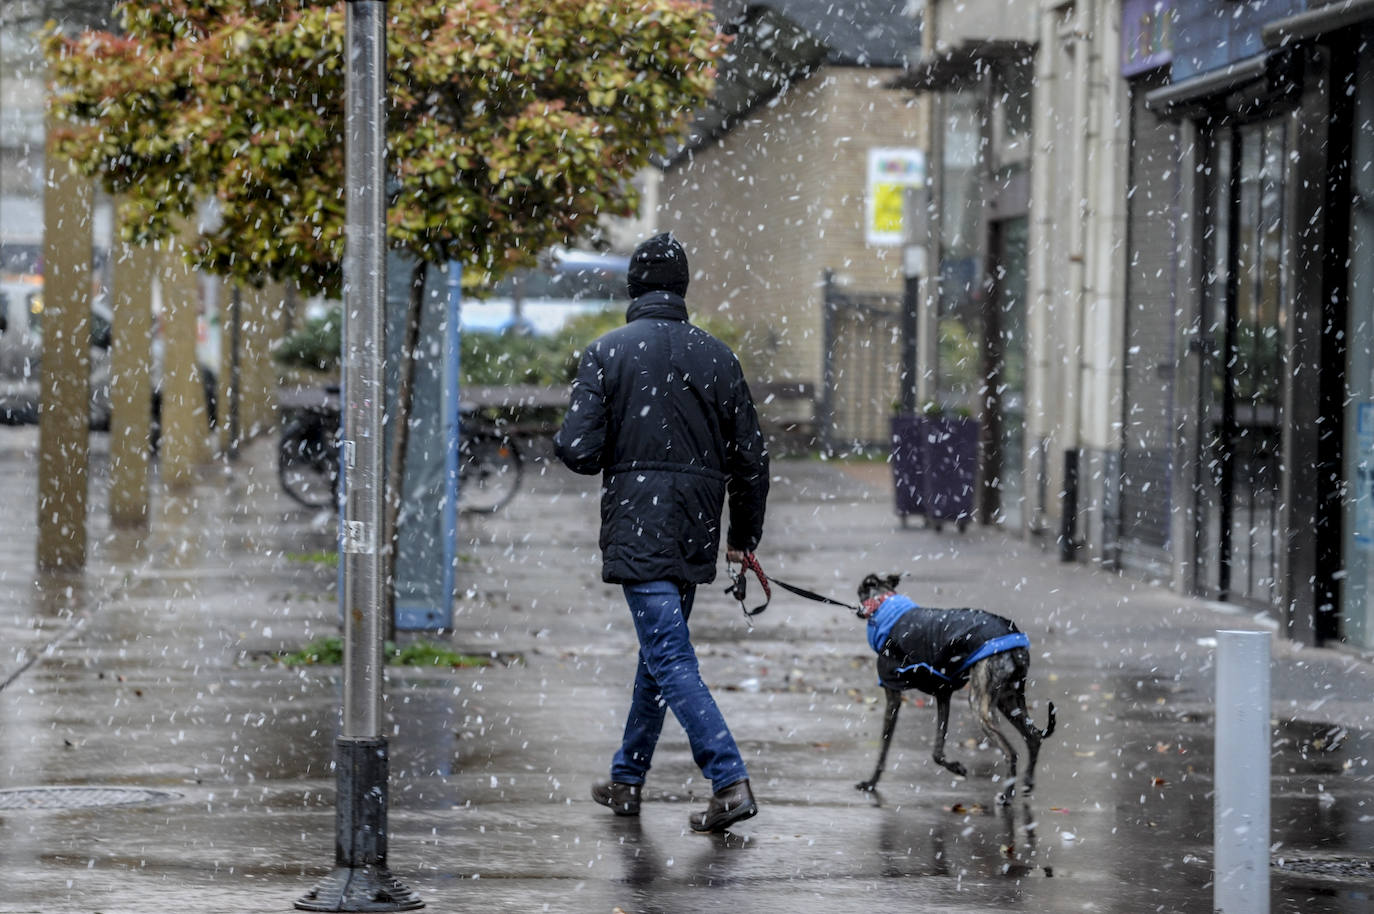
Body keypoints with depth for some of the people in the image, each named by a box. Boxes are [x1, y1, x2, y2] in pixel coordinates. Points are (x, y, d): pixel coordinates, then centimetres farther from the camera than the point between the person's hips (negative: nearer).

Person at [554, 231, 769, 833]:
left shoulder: (606, 353, -5)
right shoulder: (716, 356, 6)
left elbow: (580, 451, -12)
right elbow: (750, 457, 8)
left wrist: (561, 440, 13)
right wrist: (744, 536, 20)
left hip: (638, 530, -5)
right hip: (695, 535, 5)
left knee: (670, 659, -8)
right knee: (658, 652, 18)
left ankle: (730, 782, -19)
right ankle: (626, 781, 29)